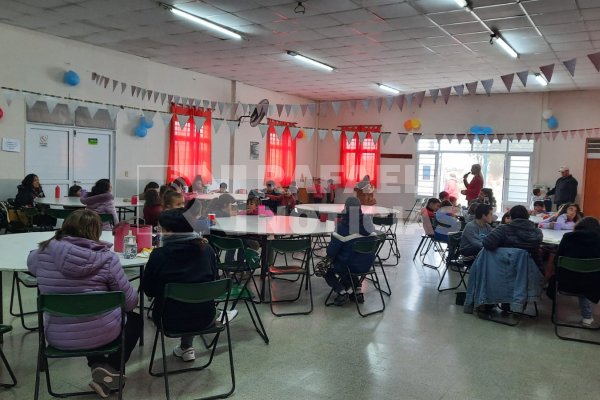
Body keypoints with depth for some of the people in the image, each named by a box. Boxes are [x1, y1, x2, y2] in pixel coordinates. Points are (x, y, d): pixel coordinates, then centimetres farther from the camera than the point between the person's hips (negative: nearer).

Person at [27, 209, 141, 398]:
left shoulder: (43, 253, -8)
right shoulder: (106, 257, -17)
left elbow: (31, 264, 19)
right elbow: (130, 301, -9)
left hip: (58, 337, 4)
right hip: (101, 333, -3)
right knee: (134, 319, 29)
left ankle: (98, 365, 19)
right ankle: (111, 369, 12)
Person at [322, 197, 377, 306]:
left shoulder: (342, 226, -20)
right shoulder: (368, 223, -5)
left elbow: (332, 251, -14)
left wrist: (329, 254, 8)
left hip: (348, 265, -5)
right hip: (366, 265, 5)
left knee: (326, 268, 20)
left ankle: (342, 292, 0)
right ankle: (357, 290, 20)